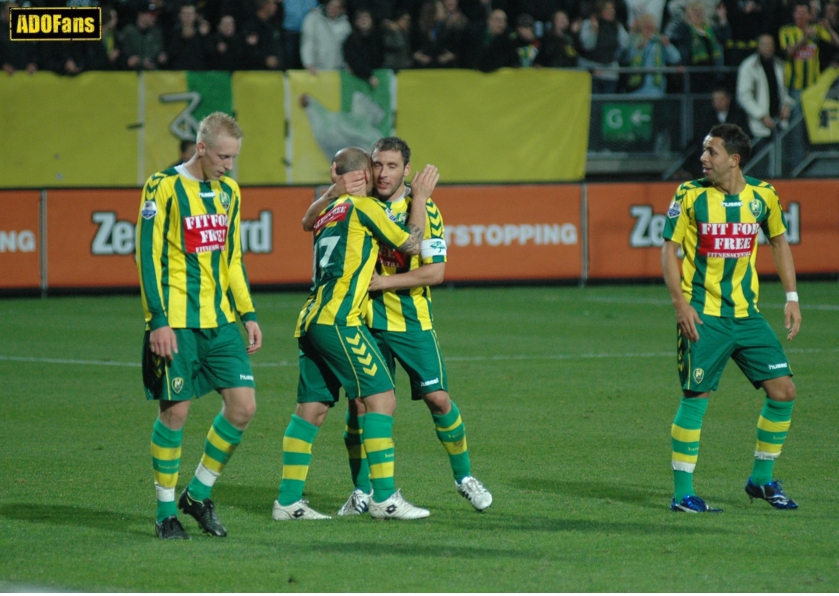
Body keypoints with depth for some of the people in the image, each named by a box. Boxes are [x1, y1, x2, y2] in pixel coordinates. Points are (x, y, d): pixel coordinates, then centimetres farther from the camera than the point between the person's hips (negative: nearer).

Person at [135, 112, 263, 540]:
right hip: (176, 323, -6)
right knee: (175, 411, -3)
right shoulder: (164, 187, -8)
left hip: (219, 320, 6)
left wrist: (248, 315, 13)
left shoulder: (228, 192, 13)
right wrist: (158, 320, -15)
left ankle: (199, 495, 15)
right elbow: (147, 255, -9)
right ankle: (166, 512, 9)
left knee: (243, 405, -1)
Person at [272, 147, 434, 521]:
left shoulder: (329, 211, 22)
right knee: (381, 397, -7)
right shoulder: (363, 207, -2)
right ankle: (383, 497, -11)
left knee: (311, 408, 9)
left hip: (312, 319, 9)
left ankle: (288, 501, 8)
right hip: (338, 320, -9)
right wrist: (421, 195, 12)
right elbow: (412, 244, 2)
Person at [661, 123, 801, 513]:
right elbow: (669, 248, -3)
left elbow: (779, 240, 17)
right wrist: (681, 303, -14)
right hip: (703, 316, -4)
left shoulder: (762, 196, 2)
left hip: (746, 314, 4)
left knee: (783, 390, 0)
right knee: (696, 397, -6)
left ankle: (761, 480, 16)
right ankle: (682, 493, 3)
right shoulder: (690, 196, -6)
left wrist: (791, 297, 10)